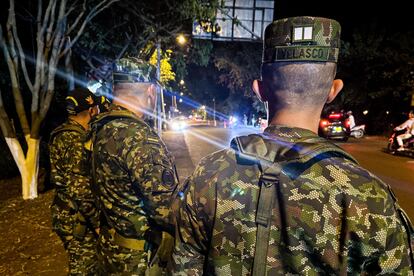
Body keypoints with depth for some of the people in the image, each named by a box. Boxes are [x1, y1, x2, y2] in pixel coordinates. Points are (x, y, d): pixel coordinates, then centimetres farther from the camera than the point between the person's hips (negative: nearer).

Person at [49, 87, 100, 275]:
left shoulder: (63, 134, 7)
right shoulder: (76, 140, -23)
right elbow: (80, 189, -27)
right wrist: (97, 221, -19)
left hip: (67, 213, 9)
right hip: (77, 219, -9)